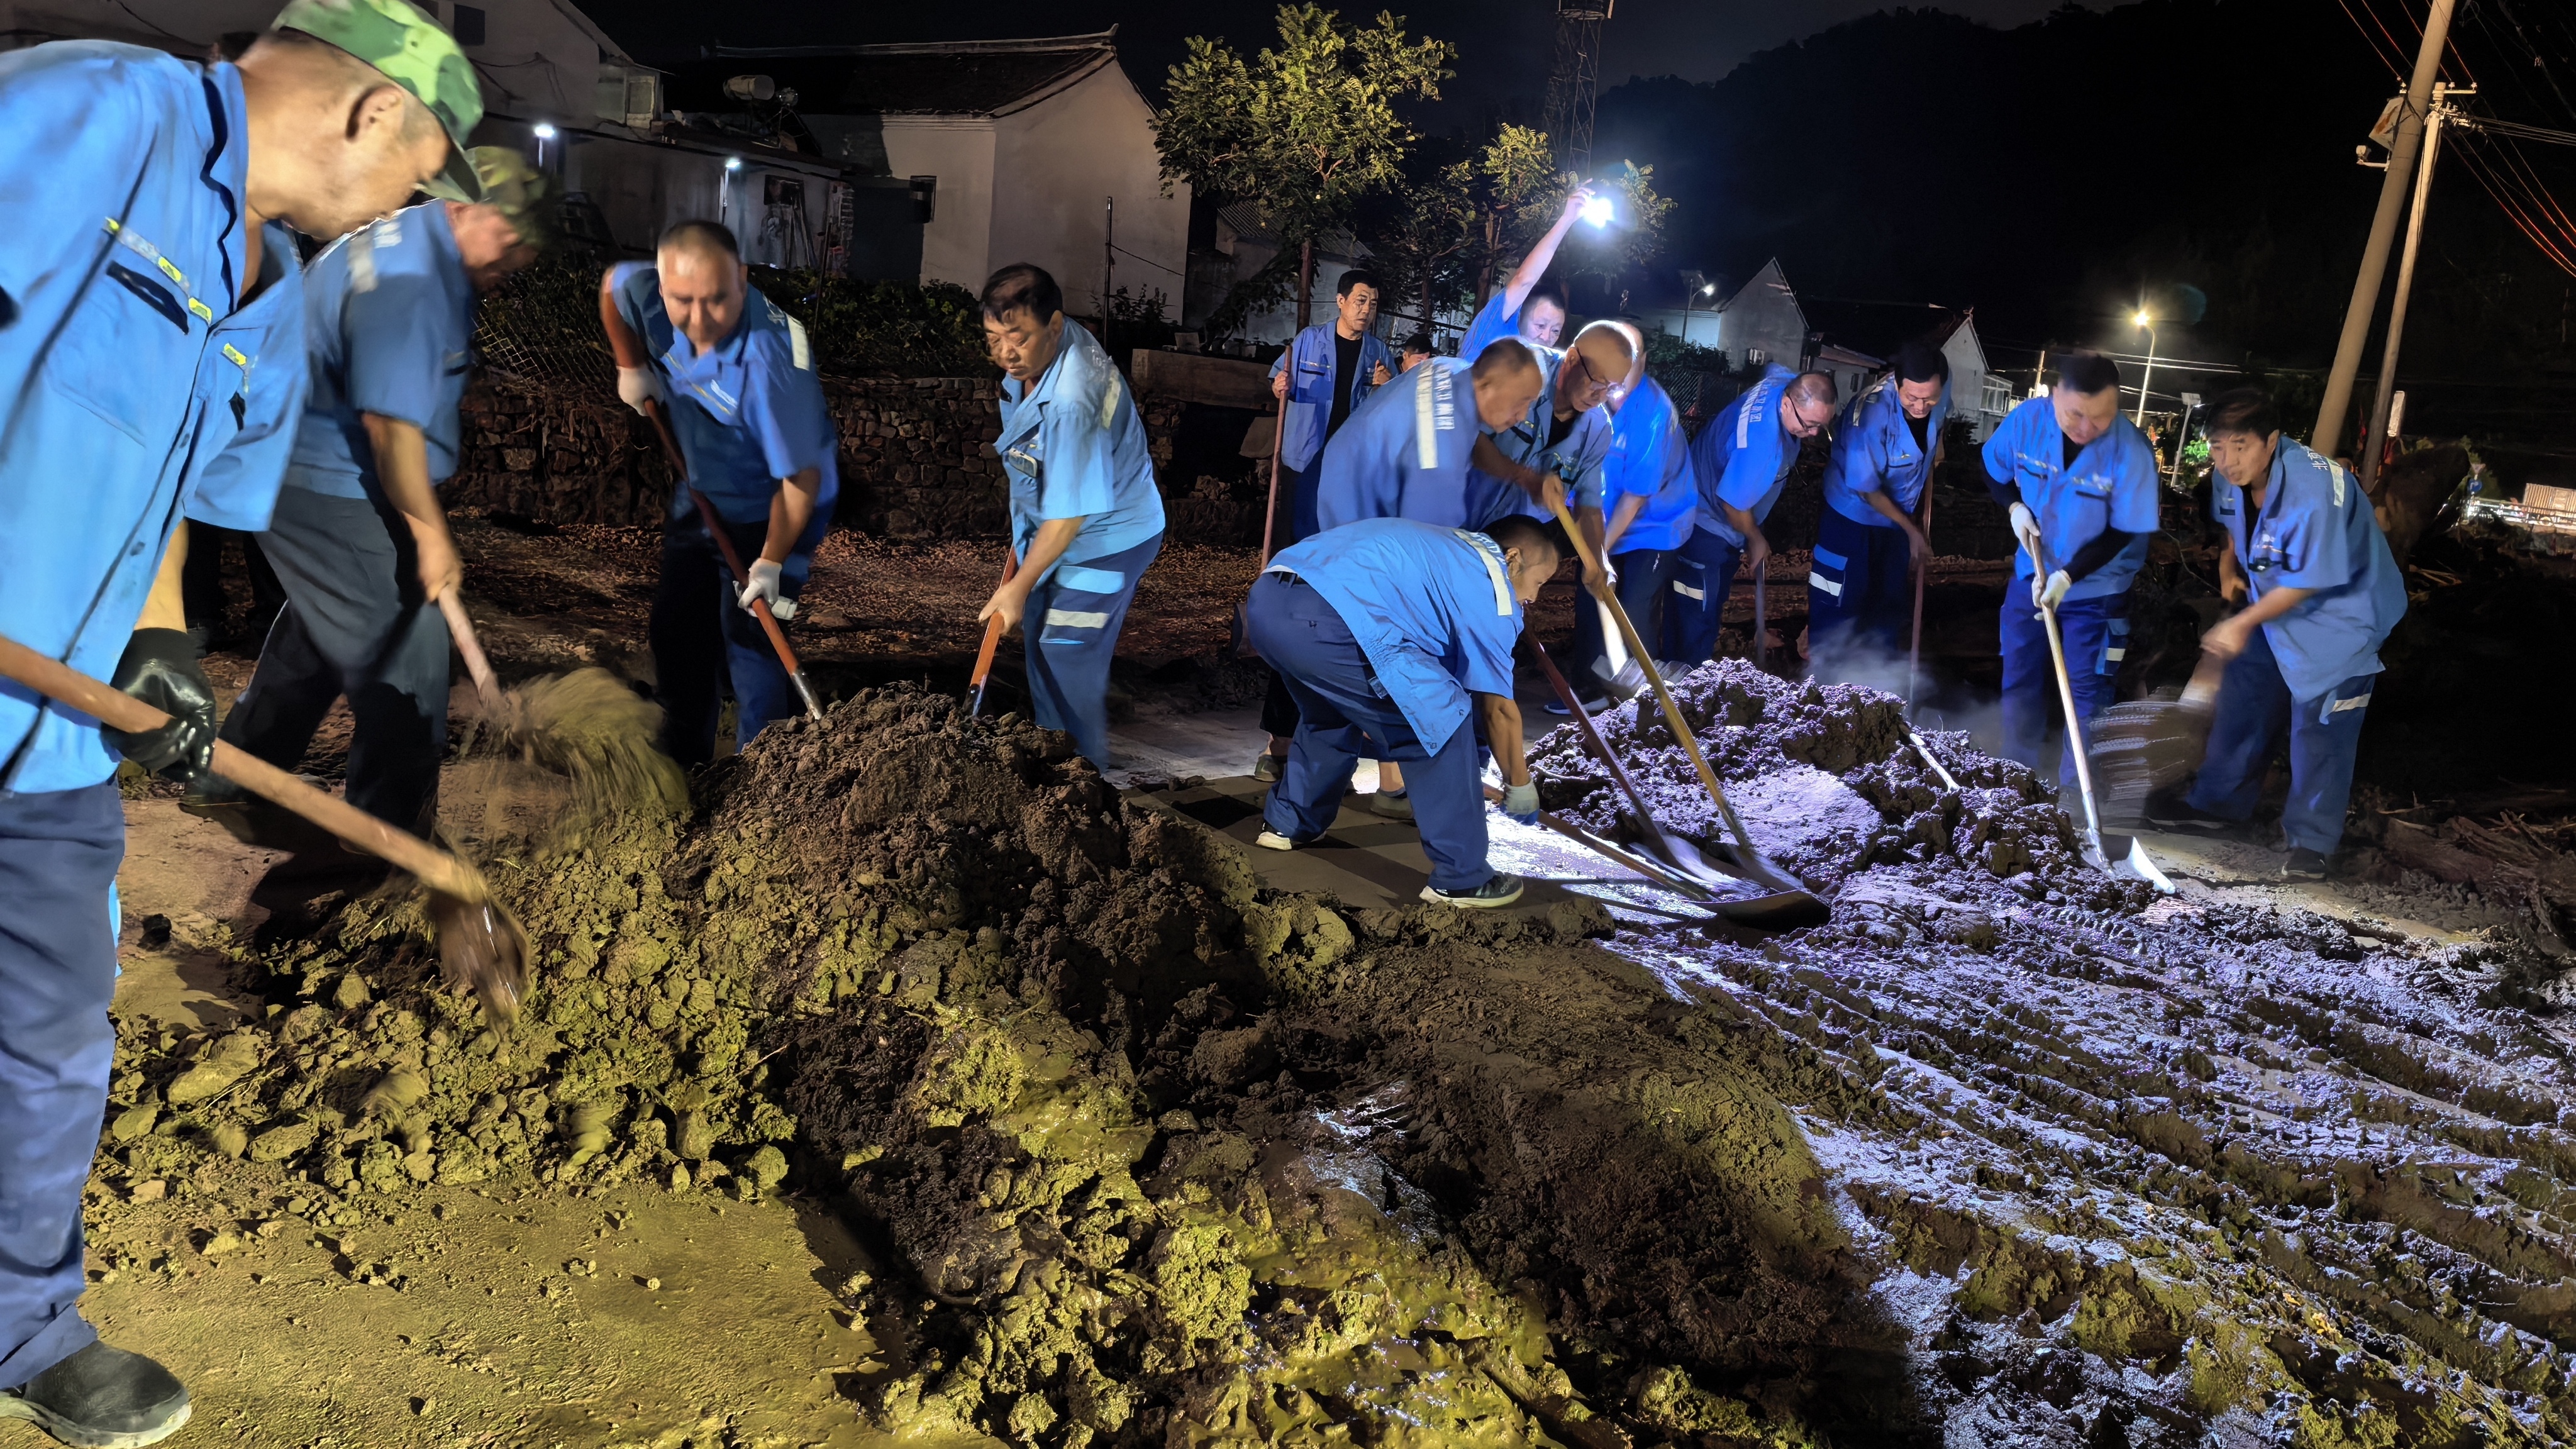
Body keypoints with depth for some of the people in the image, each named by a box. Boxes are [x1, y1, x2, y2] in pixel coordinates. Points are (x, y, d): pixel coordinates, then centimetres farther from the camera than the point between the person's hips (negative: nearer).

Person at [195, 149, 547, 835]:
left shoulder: (409, 240, 11)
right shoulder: (407, 283, -25)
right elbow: (391, 424, -28)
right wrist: (430, 534, -23)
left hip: (303, 475, 11)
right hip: (335, 492, -11)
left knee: (318, 636, 25)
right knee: (407, 656, -4)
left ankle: (233, 778, 38)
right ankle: (395, 833, 5)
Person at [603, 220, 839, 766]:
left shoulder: (770, 359, -39)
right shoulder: (649, 297, -20)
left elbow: (801, 475, -31)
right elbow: (613, 282, 8)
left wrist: (770, 563, -22)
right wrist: (632, 367, 6)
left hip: (770, 512, -7)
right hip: (701, 497, 7)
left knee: (750, 644, -12)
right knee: (674, 631, 14)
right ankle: (681, 763, 29)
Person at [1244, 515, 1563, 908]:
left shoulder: (1445, 549, 33)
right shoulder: (1491, 584, 9)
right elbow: (1498, 709, 12)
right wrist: (1520, 786, 27)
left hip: (1266, 600, 9)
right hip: (1327, 622, -9)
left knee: (1332, 710, 35)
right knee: (1442, 722, 4)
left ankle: (1287, 824, 46)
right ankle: (1460, 878, 10)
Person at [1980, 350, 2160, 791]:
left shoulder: (2131, 451, -27)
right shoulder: (2026, 420, -18)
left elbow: (2123, 533, -19)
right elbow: (1994, 471, 3)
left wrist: (2068, 577, -26)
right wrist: (2016, 508, -14)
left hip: (2096, 588, -4)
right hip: (2031, 575, 4)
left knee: (2087, 693, 3)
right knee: (2019, 681, 16)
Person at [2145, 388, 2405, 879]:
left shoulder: (2314, 492, -35)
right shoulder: (2234, 476, -11)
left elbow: (2309, 581, -27)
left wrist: (2244, 623, -21)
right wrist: (2230, 566, -3)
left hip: (2340, 613, -8)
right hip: (2272, 602, 8)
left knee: (2320, 729, -4)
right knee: (2242, 701, 16)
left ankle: (2312, 840, 10)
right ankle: (2217, 804, 32)